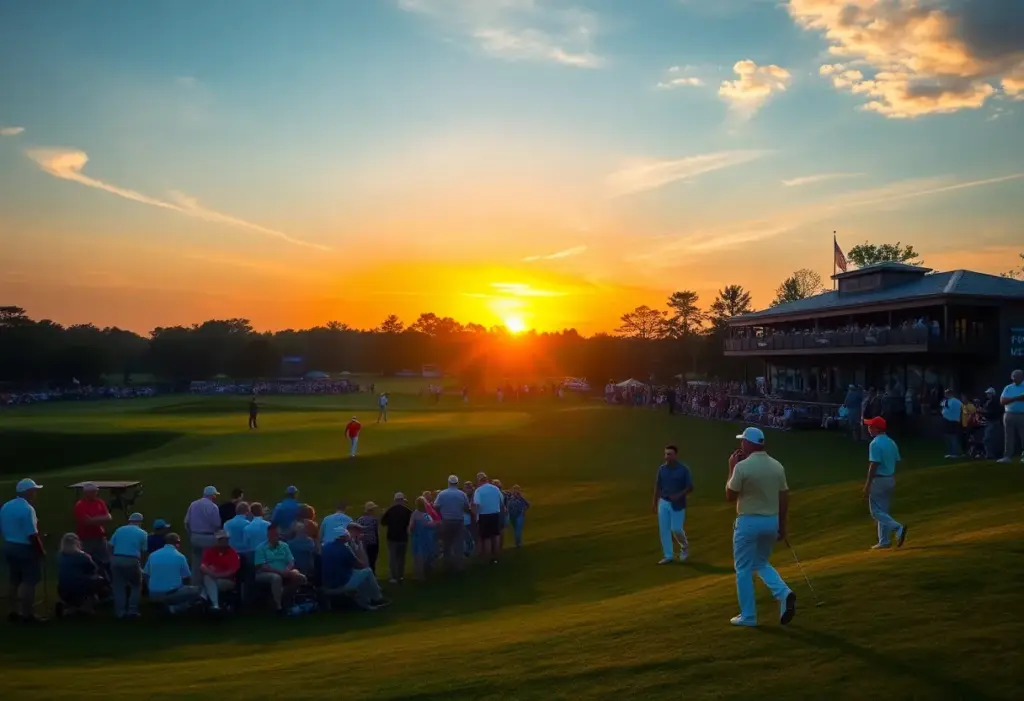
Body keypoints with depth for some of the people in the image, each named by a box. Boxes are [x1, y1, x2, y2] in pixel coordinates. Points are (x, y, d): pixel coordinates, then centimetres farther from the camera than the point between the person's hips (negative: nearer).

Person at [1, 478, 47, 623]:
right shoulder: (27, 509, -21)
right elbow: (32, 535, -23)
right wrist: (42, 551, -13)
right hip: (26, 548, -9)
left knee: (15, 581, 18)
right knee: (29, 582, 0)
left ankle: (16, 611, 26)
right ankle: (27, 614, 3)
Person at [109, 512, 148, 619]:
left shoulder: (119, 530, 16)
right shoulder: (143, 533, 9)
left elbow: (111, 547, 10)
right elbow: (143, 552, 8)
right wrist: (140, 565, 22)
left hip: (116, 560, 3)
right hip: (132, 561, -2)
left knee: (119, 586, 13)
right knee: (136, 585, 16)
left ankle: (120, 612, 10)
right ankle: (132, 611, 9)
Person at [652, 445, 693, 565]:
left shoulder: (684, 469, -11)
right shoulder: (662, 468, 1)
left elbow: (690, 487, -8)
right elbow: (657, 486, 9)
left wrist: (679, 495, -22)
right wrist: (654, 503, 9)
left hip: (678, 504, -4)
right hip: (663, 502, 4)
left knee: (676, 529, -6)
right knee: (663, 529, 2)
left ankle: (684, 547, 25)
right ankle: (668, 556, 12)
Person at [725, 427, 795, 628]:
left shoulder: (742, 466, -15)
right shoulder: (777, 466, 3)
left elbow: (730, 496, -6)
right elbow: (784, 499, 6)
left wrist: (731, 469, 2)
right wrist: (782, 526, 15)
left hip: (748, 522, -6)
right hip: (771, 521, 6)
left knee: (743, 569, 7)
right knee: (761, 564, 22)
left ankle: (748, 616, 9)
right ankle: (784, 594, -1)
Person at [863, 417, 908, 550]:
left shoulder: (875, 444, -16)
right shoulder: (892, 443, 10)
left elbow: (873, 465, -21)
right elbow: (896, 462, 12)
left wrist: (867, 485, -18)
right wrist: (892, 481, 19)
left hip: (878, 479, -9)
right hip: (890, 479, 9)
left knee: (876, 511, -2)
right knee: (883, 511, 14)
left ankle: (898, 529, -19)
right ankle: (884, 542, 16)